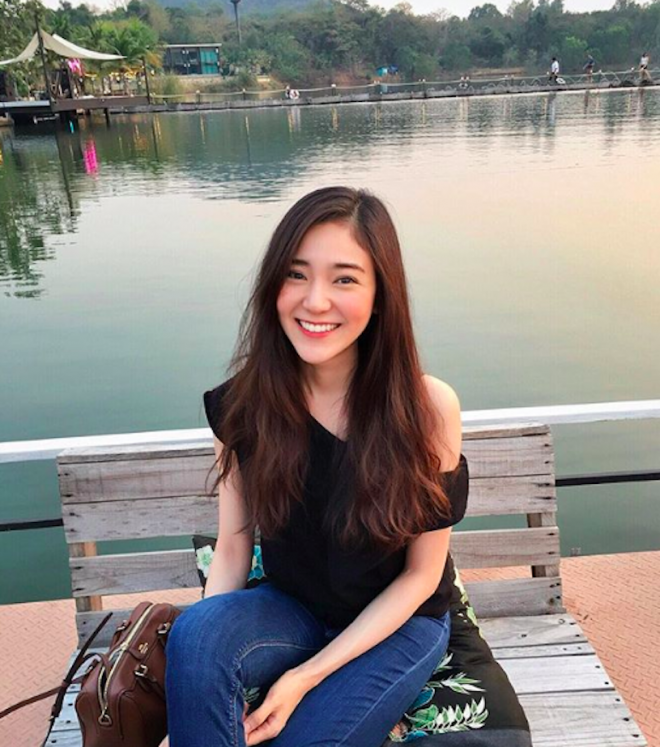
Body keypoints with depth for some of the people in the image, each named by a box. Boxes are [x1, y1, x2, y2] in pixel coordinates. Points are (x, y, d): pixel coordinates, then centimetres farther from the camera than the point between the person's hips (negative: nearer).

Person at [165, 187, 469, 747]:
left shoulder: (428, 406, -21)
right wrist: (205, 663, -22)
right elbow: (232, 547, -5)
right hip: (290, 609, 2)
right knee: (196, 632, -28)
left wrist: (307, 675, -16)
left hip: (398, 623, -1)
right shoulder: (245, 401, -14)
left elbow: (421, 574, -12)